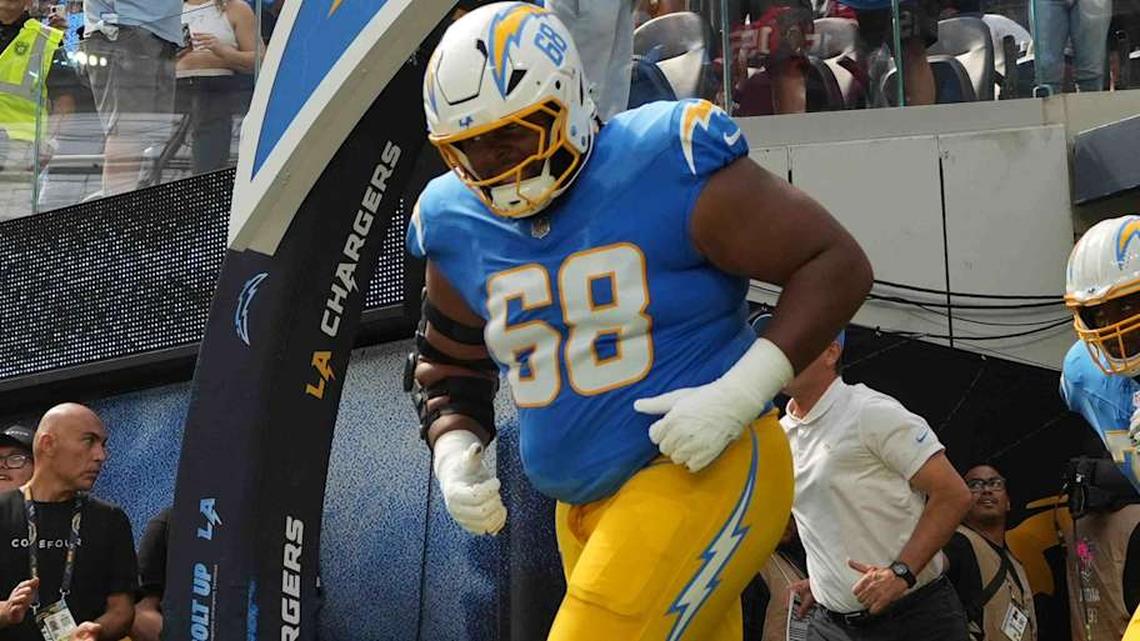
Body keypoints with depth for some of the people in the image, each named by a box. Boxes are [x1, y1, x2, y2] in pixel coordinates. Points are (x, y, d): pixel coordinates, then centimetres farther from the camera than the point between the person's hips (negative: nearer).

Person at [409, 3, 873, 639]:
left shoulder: (668, 166, -14)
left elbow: (838, 264, -12)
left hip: (705, 472, -7)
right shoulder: (460, 226, 5)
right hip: (586, 508, 7)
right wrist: (455, 455, -1)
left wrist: (739, 394, -22)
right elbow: (450, 366, 20)